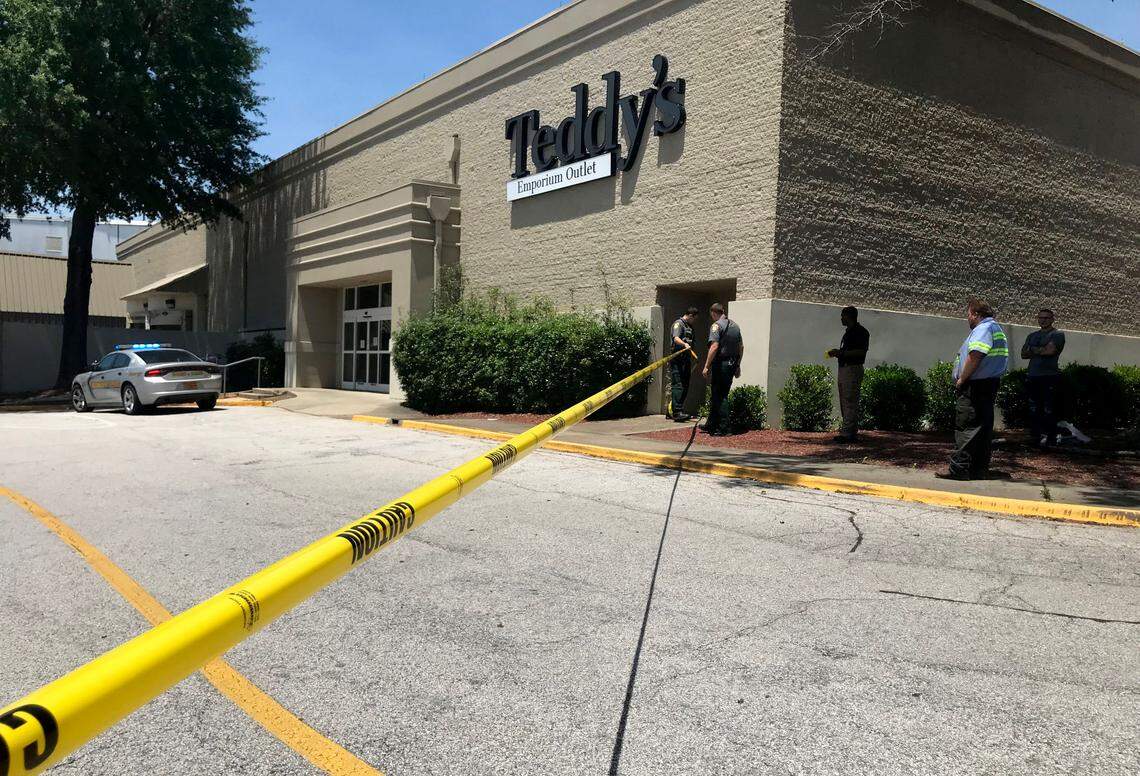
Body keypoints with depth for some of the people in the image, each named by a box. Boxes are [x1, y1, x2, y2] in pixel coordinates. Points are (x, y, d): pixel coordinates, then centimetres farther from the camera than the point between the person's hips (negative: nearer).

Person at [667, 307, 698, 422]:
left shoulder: (689, 327, 24)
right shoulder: (678, 324, -4)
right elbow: (676, 339, -22)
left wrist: (690, 364, 27)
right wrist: (685, 344, -41)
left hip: (686, 360, 9)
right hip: (677, 360, -9)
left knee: (685, 387, 9)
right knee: (678, 386, -13)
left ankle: (680, 410, 15)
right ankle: (677, 412, -17)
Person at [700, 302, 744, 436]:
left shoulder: (717, 325, -10)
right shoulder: (735, 325, 13)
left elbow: (714, 347, -20)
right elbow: (741, 347, 16)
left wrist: (706, 366, -18)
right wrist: (737, 366, 22)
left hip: (721, 363, -8)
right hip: (732, 364, 8)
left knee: (719, 397, -1)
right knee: (717, 395, 16)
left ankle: (723, 428, 0)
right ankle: (711, 425, 26)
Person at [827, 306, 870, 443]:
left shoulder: (860, 332, -10)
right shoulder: (848, 332, 20)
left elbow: (860, 352, -19)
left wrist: (841, 352, -17)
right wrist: (838, 352, 11)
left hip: (853, 369, -10)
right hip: (844, 368, 10)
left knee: (850, 402, -11)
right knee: (845, 402, 11)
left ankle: (846, 433, -13)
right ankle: (852, 431, 16)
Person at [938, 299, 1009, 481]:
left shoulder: (983, 329, -12)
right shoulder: (996, 329, 21)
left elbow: (974, 357, -24)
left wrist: (961, 379, -14)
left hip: (976, 386, -11)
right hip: (990, 384, 11)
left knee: (965, 427, -9)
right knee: (983, 427, 11)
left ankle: (959, 469, -10)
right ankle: (980, 470, 15)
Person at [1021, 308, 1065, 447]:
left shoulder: (1057, 334, 2)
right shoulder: (1032, 335, 21)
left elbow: (1050, 350, -14)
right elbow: (1023, 354, 10)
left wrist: (1033, 349, 0)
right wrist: (1042, 351, -4)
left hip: (1049, 376, -6)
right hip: (1033, 376, 6)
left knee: (1049, 410, -6)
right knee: (1033, 409, 7)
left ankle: (1051, 438, 0)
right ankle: (1035, 437, 13)